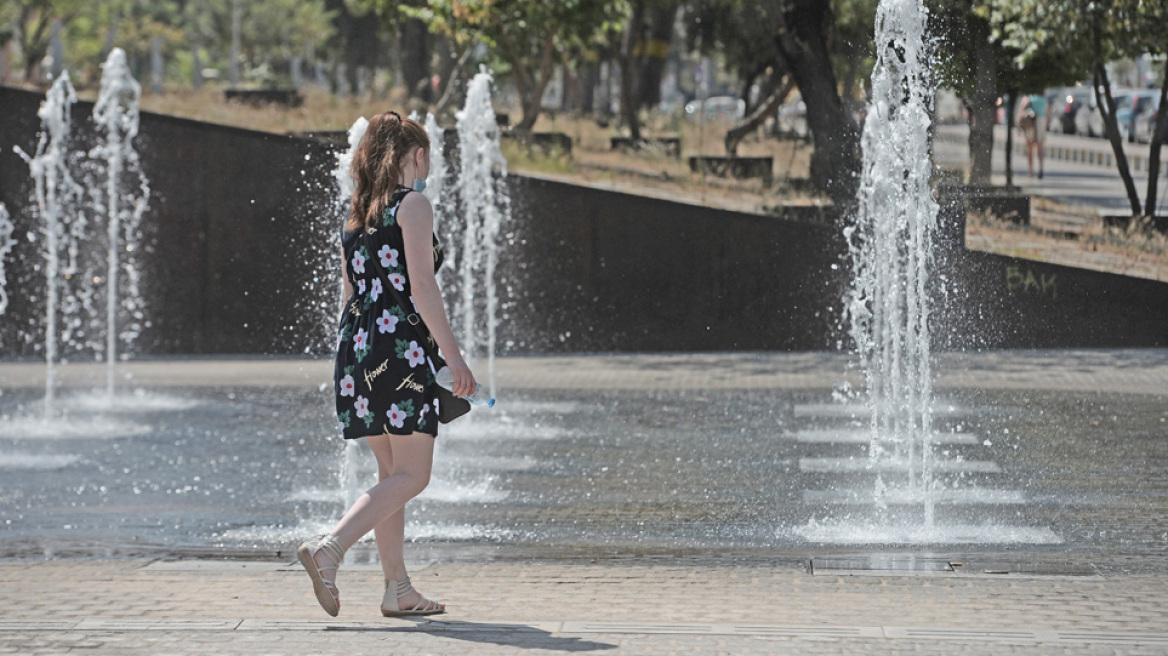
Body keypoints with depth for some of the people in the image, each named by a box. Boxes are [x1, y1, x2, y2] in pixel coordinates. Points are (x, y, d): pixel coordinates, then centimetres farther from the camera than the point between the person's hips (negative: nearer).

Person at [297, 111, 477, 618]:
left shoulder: (357, 212, 18)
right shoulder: (413, 205, -5)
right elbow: (422, 285, -13)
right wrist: (454, 355, -13)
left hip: (356, 345, 8)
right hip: (400, 347, -8)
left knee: (392, 471, 12)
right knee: (412, 475, -7)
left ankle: (398, 588, 10)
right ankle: (329, 548, -21)